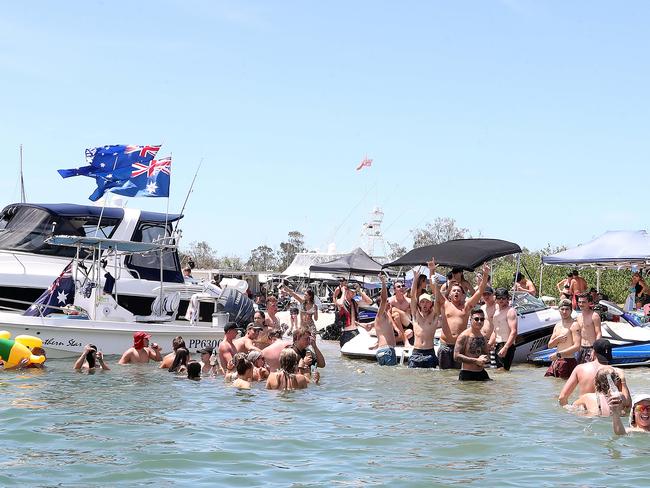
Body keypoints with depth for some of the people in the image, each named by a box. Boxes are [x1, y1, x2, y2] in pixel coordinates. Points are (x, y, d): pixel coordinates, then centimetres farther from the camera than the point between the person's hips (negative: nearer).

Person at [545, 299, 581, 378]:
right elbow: (550, 345, 16)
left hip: (568, 362, -8)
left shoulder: (574, 325, -9)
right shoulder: (557, 325, 15)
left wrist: (558, 354, -20)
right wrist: (557, 339, -7)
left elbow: (577, 346, -19)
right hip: (556, 361, 8)